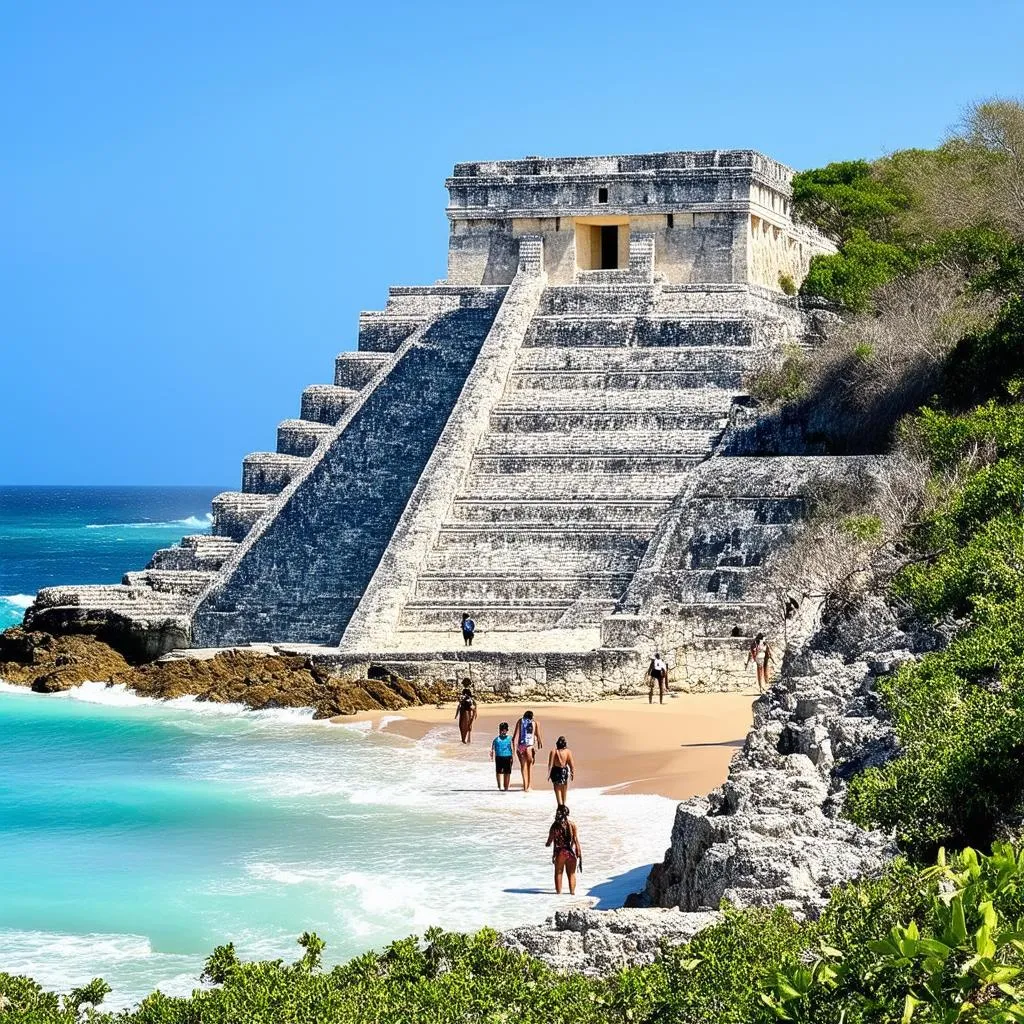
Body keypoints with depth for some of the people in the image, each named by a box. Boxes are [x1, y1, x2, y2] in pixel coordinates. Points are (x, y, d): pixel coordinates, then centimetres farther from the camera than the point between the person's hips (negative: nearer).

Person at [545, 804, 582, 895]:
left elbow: (550, 841, -3)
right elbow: (576, 840, -8)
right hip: (571, 852, 1)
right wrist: (579, 854, -1)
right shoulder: (572, 825, -7)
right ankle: (572, 891, 17)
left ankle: (559, 891, 17)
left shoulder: (555, 825, -7)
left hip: (559, 852, 0)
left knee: (558, 872, 14)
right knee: (571, 873, 14)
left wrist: (547, 844, 21)